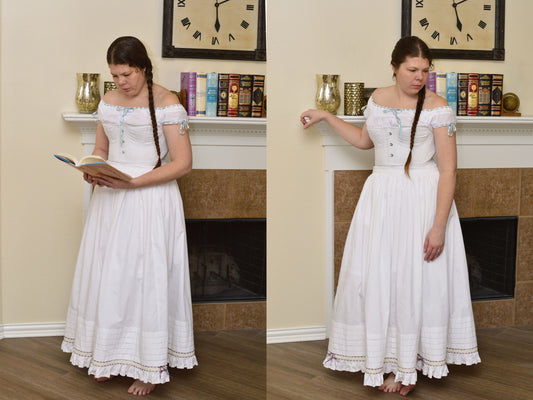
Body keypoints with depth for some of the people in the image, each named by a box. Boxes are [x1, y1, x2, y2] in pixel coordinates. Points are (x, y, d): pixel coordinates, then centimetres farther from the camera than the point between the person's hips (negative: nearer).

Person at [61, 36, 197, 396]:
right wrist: (93, 172, -4)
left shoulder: (166, 103, -10)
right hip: (110, 200, 6)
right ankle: (111, 355, 26)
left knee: (147, 277, 0)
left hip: (151, 200, -6)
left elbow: (183, 163, -14)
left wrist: (133, 182, -22)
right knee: (108, 276, 10)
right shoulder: (109, 102, 9)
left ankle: (152, 366, 14)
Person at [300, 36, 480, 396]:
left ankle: (407, 365, 18)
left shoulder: (437, 108, -10)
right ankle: (388, 356, 23)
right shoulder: (378, 98, 6)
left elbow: (448, 170, -13)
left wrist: (439, 225, -19)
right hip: (381, 196, 5)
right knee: (378, 278, 6)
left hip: (423, 197, -5)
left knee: (418, 279, 2)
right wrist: (326, 116, 23)